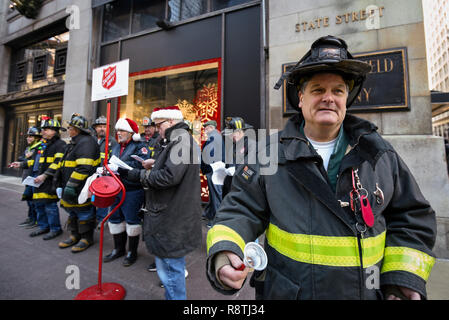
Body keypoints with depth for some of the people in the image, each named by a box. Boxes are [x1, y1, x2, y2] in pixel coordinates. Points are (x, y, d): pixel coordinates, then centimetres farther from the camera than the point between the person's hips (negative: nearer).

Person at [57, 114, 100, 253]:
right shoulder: (74, 143, 17)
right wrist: (59, 179, 24)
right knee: (72, 211, 19)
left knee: (84, 212, 2)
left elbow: (84, 168, -28)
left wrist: (71, 185, -28)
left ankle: (87, 238, 17)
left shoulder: (86, 142, -18)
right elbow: (66, 164, 26)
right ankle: (75, 235, 34)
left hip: (82, 189, -10)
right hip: (70, 188, 10)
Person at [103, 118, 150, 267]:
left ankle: (132, 252, 21)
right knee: (115, 218, 16)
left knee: (132, 219, 1)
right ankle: (119, 249, 35)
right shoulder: (116, 147, 18)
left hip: (133, 191, -8)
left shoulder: (140, 146, -8)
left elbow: (141, 164, -25)